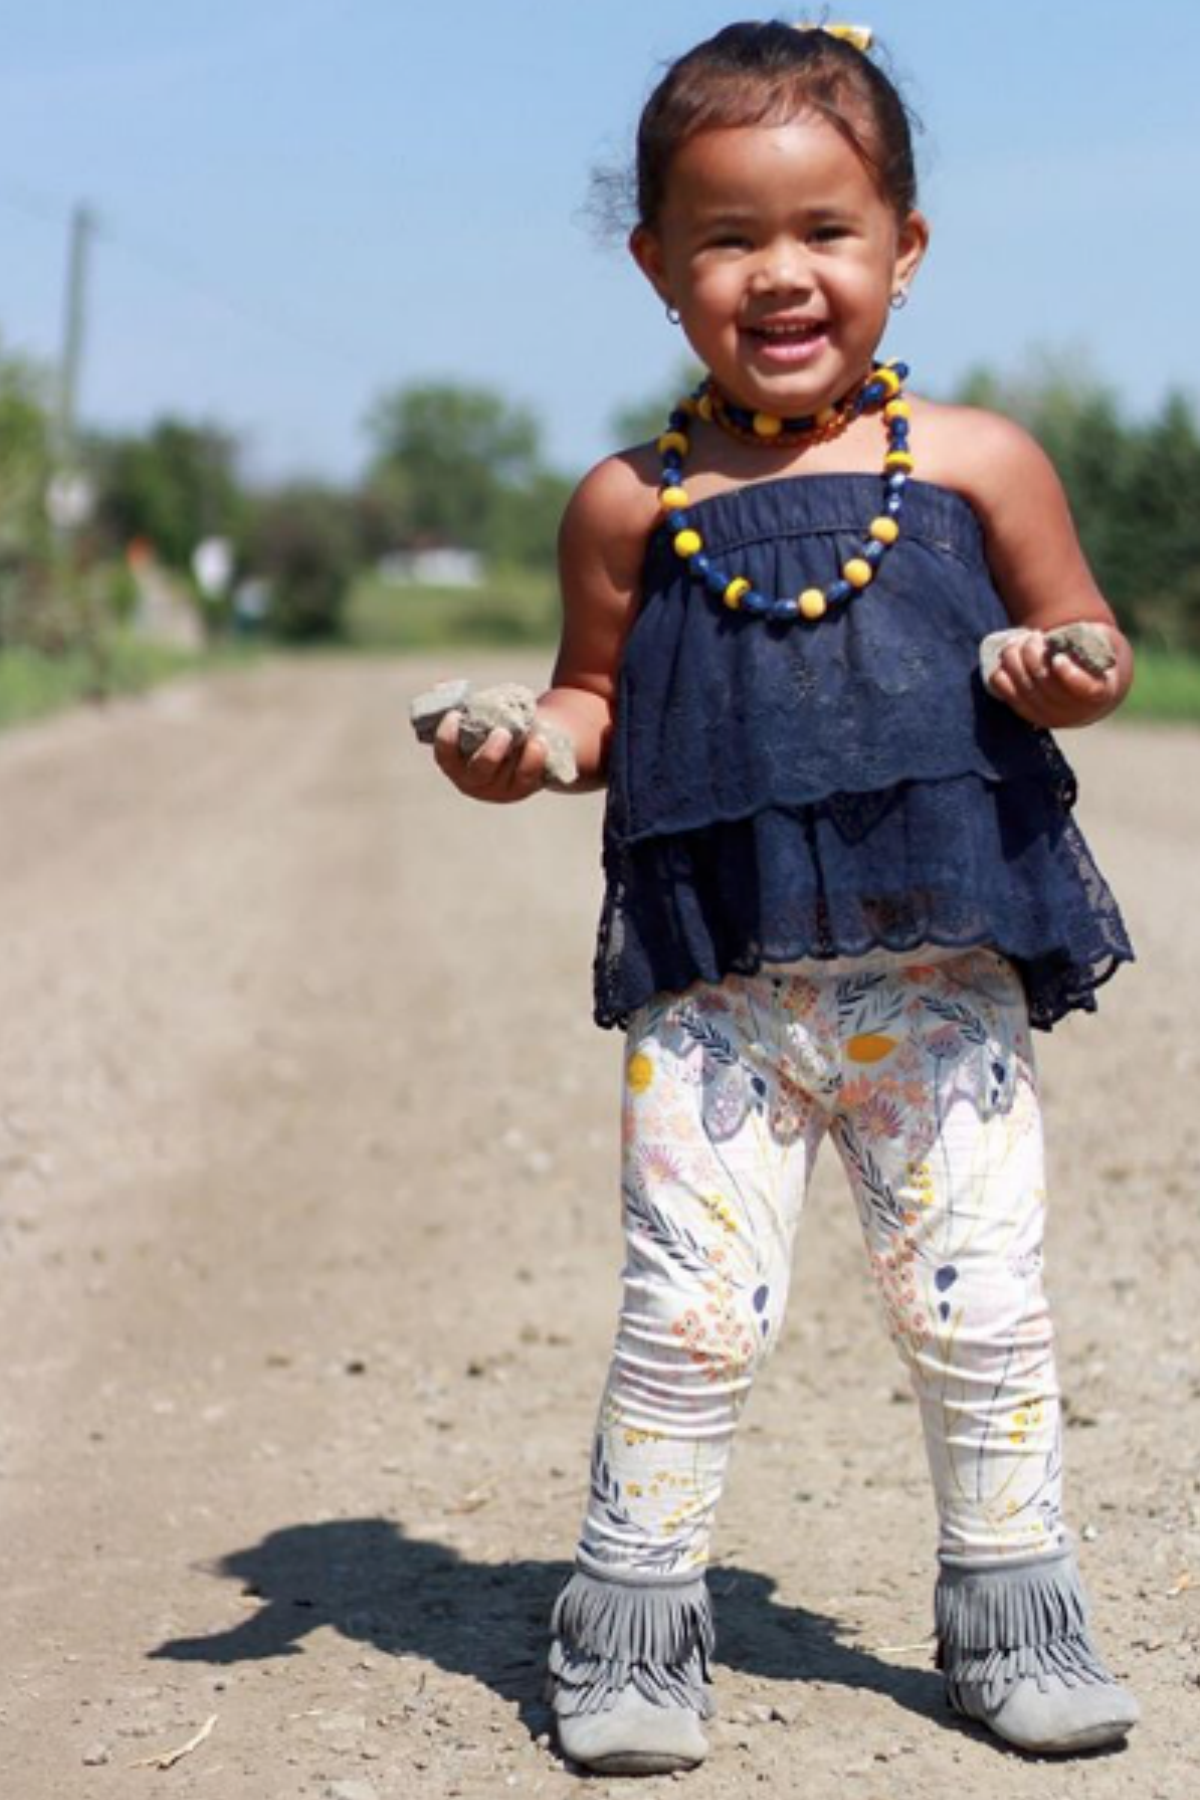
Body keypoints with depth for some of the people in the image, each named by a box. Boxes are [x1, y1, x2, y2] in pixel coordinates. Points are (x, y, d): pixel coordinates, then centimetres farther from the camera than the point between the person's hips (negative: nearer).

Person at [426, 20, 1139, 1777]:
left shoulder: (975, 463, 2)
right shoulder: (635, 502, 4)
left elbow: (1087, 641, 9)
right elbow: (602, 695, 14)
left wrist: (1069, 670, -13)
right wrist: (527, 741, -7)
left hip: (943, 969, 0)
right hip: (718, 983, 0)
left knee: (978, 1300, 8)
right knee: (693, 1308, 0)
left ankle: (1011, 1605, 26)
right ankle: (633, 1616, 17)